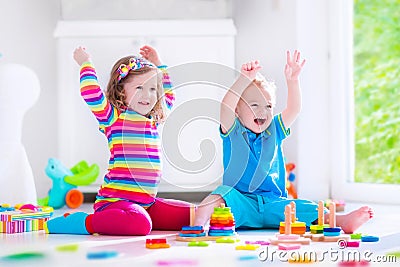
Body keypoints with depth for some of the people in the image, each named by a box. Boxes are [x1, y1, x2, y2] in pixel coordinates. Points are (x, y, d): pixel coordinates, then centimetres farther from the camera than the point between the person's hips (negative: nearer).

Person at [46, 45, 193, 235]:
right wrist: (86, 64, -6)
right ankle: (84, 222, -15)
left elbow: (168, 96, 39)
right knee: (140, 224, -37)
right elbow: (91, 93, -21)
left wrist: (159, 66, 35)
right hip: (115, 199, -9)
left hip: (147, 203, 9)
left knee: (188, 215, 4)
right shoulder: (114, 117, -4)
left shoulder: (154, 119, 18)